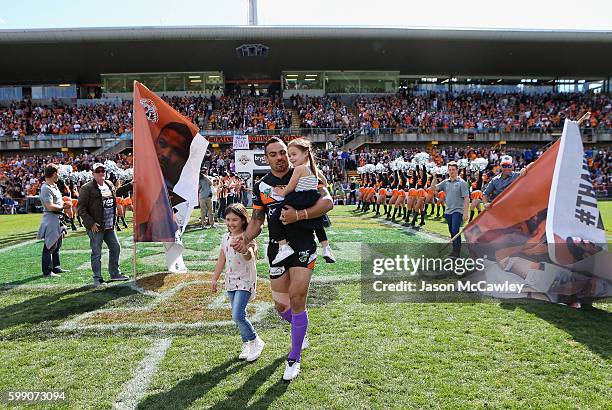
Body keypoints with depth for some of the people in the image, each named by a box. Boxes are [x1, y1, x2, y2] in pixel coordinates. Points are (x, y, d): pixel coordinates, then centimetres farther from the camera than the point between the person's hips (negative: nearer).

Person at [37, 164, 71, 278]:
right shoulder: (46, 188, -16)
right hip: (51, 218, -11)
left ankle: (56, 268, 29)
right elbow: (50, 206, -23)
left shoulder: (54, 186, 15)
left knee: (57, 245, 18)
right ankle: (47, 272, 1)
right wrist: (64, 207, -15)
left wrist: (64, 203, 12)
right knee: (50, 246, -5)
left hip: (58, 218, 11)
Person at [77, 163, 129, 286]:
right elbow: (81, 209, -12)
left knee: (115, 248, 14)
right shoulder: (87, 188, -9)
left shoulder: (110, 185, 13)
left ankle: (115, 273, 28)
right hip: (96, 227, -7)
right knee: (96, 253, 1)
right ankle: (97, 278, 12)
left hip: (109, 226, 7)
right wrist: (91, 223, -17)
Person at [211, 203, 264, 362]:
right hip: (231, 281, 7)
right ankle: (247, 344, 29)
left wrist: (245, 250, -58)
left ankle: (255, 341, 6)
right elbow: (221, 260, 16)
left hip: (245, 281, -7)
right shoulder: (226, 238, 7)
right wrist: (214, 279, 18)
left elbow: (249, 256, -35)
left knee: (238, 315, -16)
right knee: (238, 315, 13)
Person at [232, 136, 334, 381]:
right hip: (277, 247, 4)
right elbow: (257, 220, 15)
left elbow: (327, 201, -11)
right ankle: (300, 332, 42)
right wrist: (246, 238, -4)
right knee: (281, 306, 6)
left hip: (303, 244, -4)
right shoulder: (261, 186, 9)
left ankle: (294, 358, 12)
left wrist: (299, 215, -21)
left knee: (296, 300, -8)